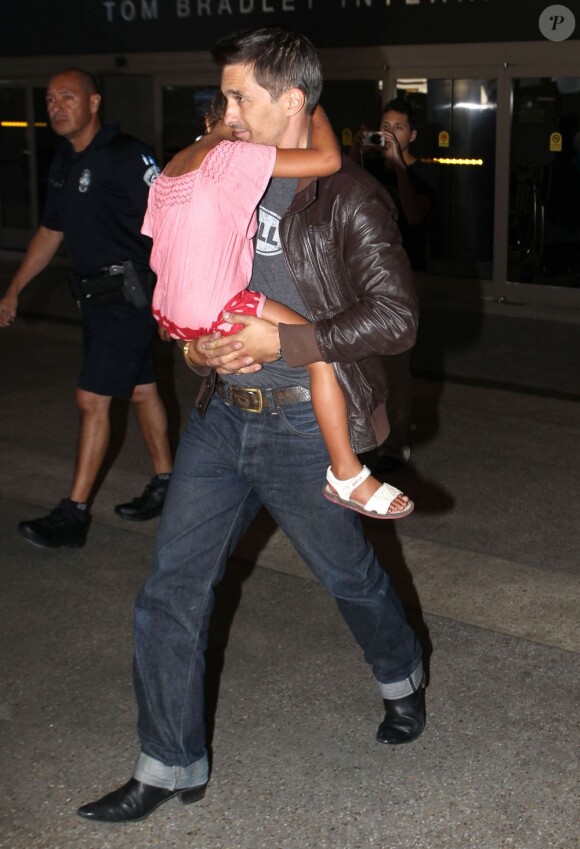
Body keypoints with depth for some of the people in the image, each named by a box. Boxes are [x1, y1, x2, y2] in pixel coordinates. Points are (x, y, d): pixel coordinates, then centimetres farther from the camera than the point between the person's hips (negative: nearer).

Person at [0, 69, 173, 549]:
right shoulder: (64, 165, 11)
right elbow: (50, 233, 20)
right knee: (140, 391, 16)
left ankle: (74, 515, -2)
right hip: (96, 295, 8)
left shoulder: (126, 155, -15)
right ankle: (165, 484, 29)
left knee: (92, 399, -8)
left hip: (131, 296, -8)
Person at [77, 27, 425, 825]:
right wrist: (195, 337, -2)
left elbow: (395, 318, -17)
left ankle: (402, 679, 47)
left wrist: (282, 342, -22)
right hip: (221, 415, 6)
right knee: (171, 591, 4)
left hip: (303, 426, -5)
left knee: (350, 575, 15)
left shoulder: (349, 198, -12)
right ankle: (170, 768, 18)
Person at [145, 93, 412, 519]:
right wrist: (316, 112, 1)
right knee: (324, 349, -9)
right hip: (215, 310, -9)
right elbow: (328, 160, -18)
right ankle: (347, 474, -5)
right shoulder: (232, 156, -12)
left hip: (172, 314, 10)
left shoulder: (173, 165, 15)